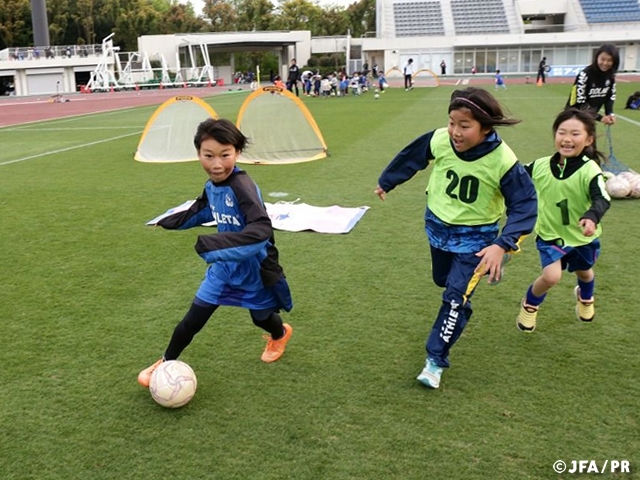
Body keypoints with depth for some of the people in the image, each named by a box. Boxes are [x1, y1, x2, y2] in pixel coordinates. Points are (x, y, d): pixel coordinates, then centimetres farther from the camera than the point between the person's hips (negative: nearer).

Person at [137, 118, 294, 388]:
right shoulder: (211, 186, -8)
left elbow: (261, 229, -44)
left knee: (261, 317, 21)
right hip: (225, 265, 5)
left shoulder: (242, 186, -32)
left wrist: (217, 243, -51)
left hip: (254, 268, -5)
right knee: (193, 320, 3)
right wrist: (177, 221, 15)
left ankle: (280, 335, 57)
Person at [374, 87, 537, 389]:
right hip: (438, 225, 4)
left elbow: (525, 204, -21)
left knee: (456, 296, -11)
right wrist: (386, 182, 15)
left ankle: (436, 359, 3)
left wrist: (502, 245, -34)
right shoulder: (439, 141, -22)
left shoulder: (503, 161, -29)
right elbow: (410, 158, -1)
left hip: (475, 236, -4)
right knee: (442, 280, 24)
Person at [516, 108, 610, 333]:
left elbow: (602, 199, -38)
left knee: (584, 272, 25)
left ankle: (585, 298, 63)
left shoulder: (589, 170, -26)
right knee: (551, 276, -18)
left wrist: (592, 216, -57)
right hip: (550, 234, 0)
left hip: (582, 236, 0)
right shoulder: (540, 166, -15)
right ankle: (529, 305, 14)